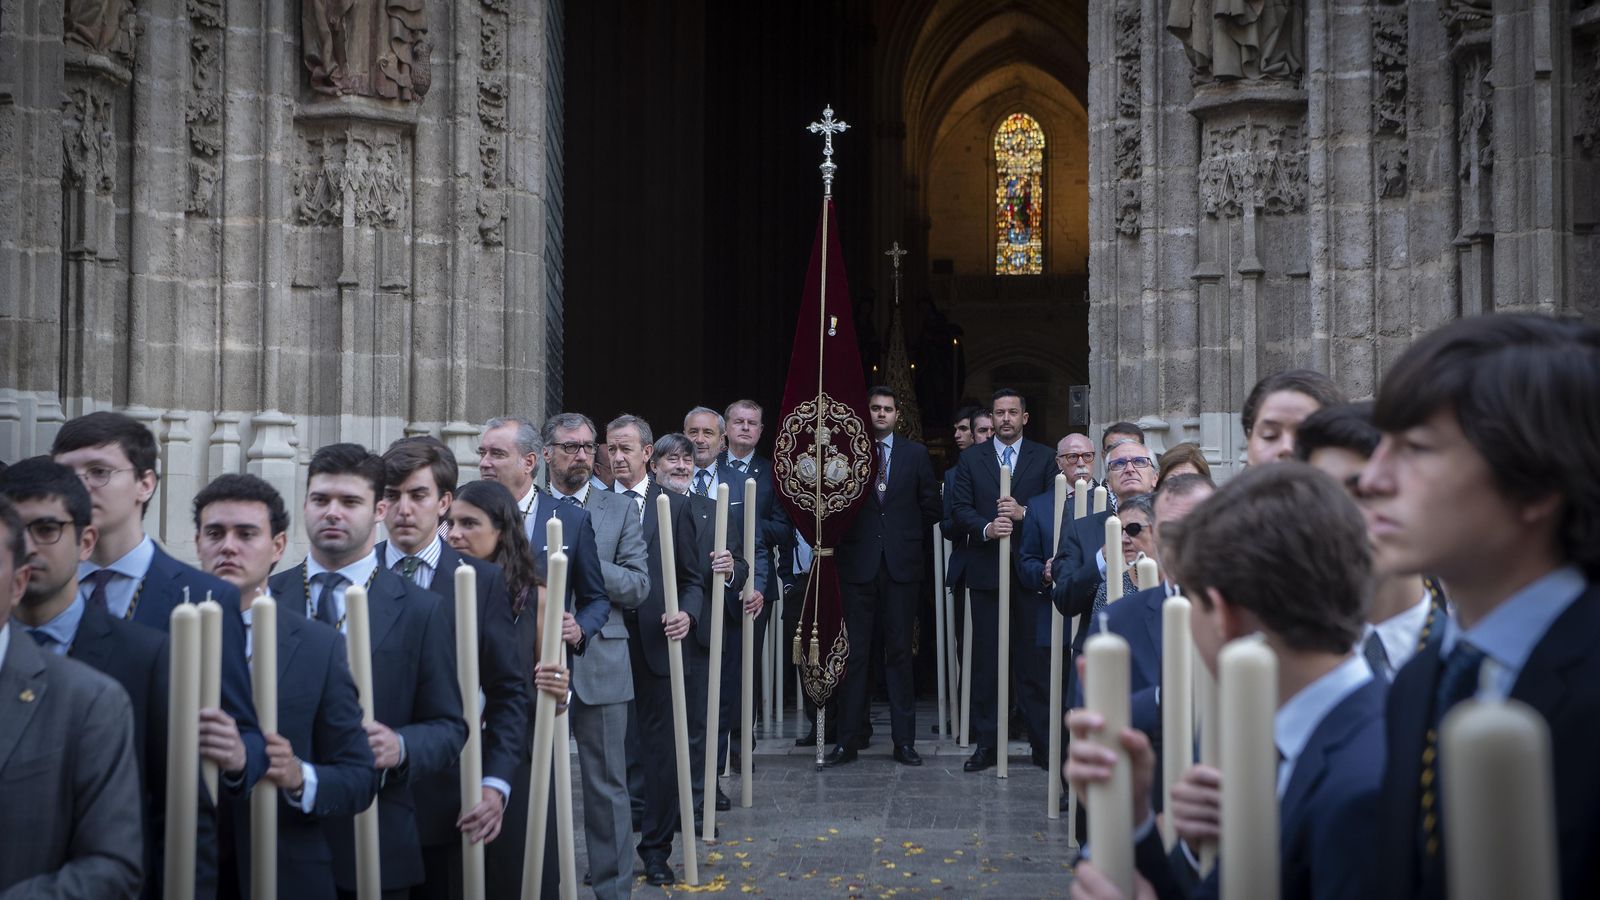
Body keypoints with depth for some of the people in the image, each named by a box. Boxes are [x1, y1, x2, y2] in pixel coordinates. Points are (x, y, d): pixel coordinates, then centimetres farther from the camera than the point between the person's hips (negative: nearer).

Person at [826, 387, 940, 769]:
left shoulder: (915, 454, 8)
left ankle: (904, 741, 8)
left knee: (900, 652, 4)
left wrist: (908, 537, 9)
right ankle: (847, 740, 5)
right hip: (858, 564, -1)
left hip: (900, 565, 1)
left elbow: (930, 506, 12)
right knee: (854, 653, 1)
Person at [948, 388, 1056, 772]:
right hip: (987, 571, 1)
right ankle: (985, 743, 5)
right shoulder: (971, 458, 10)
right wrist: (986, 528, -13)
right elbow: (960, 509, 4)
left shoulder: (1044, 458, 8)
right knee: (986, 657, 2)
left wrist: (1023, 513, -15)